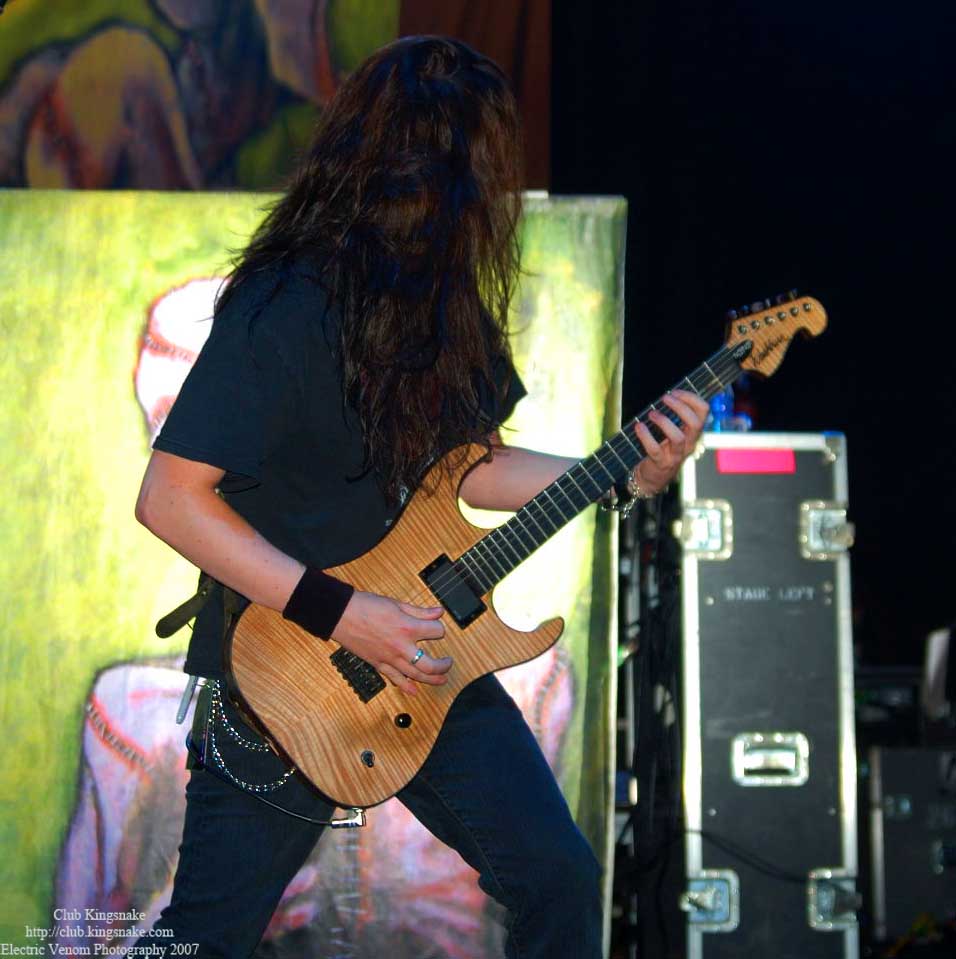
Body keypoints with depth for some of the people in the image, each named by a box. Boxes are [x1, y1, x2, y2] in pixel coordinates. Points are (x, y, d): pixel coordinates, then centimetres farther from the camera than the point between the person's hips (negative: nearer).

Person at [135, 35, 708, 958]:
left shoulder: (442, 301, 2)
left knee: (559, 880, 5)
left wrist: (627, 476, 0)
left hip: (425, 658, 7)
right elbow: (169, 496, -24)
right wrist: (338, 615, -25)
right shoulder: (287, 308, -23)